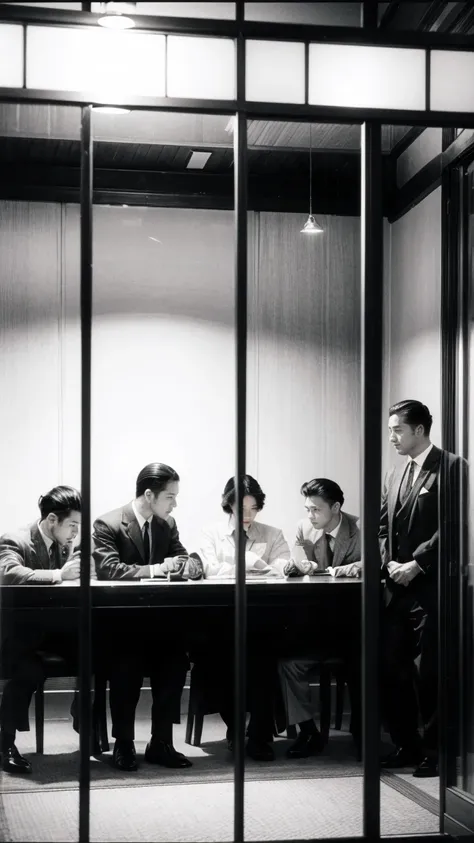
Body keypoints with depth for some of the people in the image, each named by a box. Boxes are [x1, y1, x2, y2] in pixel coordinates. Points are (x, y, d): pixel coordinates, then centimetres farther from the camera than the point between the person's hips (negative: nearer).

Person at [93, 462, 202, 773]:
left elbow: (192, 563, 12)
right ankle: (123, 744, -11)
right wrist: (153, 570, -27)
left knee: (176, 659, -22)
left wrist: (184, 565, -13)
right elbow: (107, 568, -22)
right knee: (128, 664, -31)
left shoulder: (168, 524, 9)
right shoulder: (108, 524, -9)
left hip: (157, 618, 5)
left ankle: (161, 743, -9)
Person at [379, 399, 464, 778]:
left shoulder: (450, 467, -6)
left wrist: (416, 565, -15)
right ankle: (406, 744, 20)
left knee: (430, 671, -3)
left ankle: (435, 750, 9)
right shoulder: (395, 473, 17)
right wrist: (390, 564, 0)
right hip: (398, 586, 7)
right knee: (392, 667, 8)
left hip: (431, 587, -7)